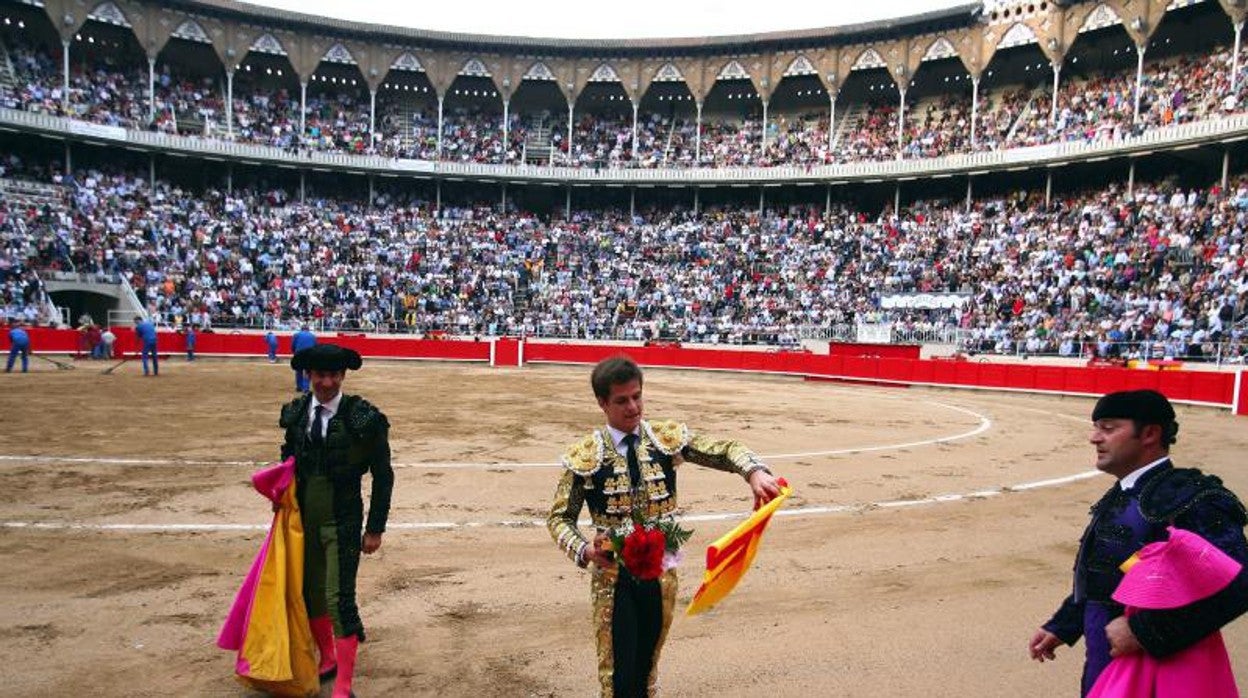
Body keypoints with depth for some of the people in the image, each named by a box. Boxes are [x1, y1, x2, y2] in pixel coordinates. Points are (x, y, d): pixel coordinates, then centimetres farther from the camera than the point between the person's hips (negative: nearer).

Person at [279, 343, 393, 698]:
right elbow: (289, 459, 14)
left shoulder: (363, 418, -15)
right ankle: (328, 659, 40)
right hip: (304, 519, 5)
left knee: (339, 599, -7)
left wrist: (375, 529, -7)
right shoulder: (295, 413, -1)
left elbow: (383, 476, -8)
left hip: (342, 524, -5)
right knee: (309, 594, 17)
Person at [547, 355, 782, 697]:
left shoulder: (668, 438, -4)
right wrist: (583, 550, -23)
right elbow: (560, 518, -4)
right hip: (613, 575, -2)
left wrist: (755, 471, -26)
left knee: (646, 668, 19)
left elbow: (725, 451, -5)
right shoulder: (584, 456, -11)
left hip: (661, 572, 3)